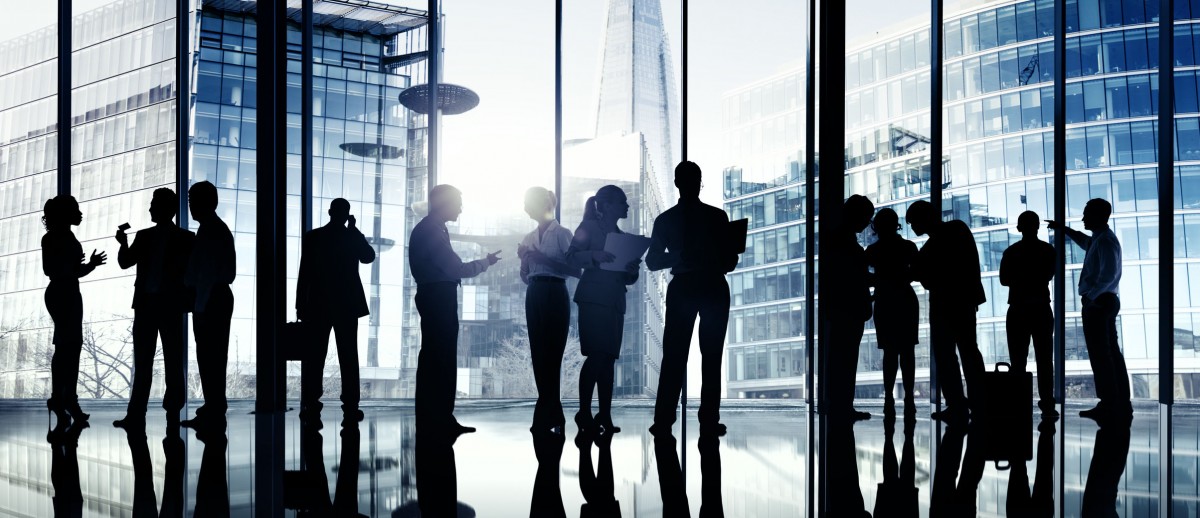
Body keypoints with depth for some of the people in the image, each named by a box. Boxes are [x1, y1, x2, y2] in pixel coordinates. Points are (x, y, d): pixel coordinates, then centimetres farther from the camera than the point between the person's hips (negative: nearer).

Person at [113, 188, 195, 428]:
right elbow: (125, 262, 10)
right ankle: (135, 414, 2)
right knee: (142, 361, 3)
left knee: (173, 361, -1)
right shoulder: (144, 237, 13)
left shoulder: (185, 239, 2)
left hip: (171, 305, -4)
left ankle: (173, 412, 1)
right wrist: (124, 244, -6)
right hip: (145, 303, 4)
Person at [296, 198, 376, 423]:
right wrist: (354, 229, 10)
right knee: (348, 356, 1)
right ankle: (350, 406, -6)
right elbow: (369, 257, 13)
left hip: (318, 304, 0)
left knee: (315, 356, 1)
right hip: (347, 304, 0)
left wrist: (300, 305, 3)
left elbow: (304, 272, -2)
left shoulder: (312, 237, -1)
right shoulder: (352, 237, -1)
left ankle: (311, 405, -5)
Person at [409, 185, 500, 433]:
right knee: (444, 359, -10)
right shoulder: (432, 231, -15)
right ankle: (441, 418, -10)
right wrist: (485, 262, -5)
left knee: (431, 357, 13)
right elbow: (456, 269, -18)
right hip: (438, 298, -11)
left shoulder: (427, 229, 18)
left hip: (434, 297, 11)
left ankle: (428, 417, 17)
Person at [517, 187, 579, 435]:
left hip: (554, 295, -6)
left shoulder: (562, 234, -3)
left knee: (550, 356, -6)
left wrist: (543, 258, -16)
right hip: (534, 296, 6)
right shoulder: (529, 238, 15)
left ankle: (543, 419, -4)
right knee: (539, 356, 3)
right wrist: (524, 258, 0)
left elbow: (576, 269, -12)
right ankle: (554, 417, 9)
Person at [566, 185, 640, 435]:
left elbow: (626, 278, 22)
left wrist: (632, 270, 0)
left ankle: (604, 416, -2)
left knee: (608, 358, 0)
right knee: (596, 355, -14)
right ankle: (584, 413, -12)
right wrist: (595, 255, -23)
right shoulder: (589, 227, 5)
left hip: (615, 302, 6)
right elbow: (571, 257, -6)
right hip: (594, 299, -6)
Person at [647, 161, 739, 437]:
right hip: (714, 289, -2)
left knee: (673, 357, 5)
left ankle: (663, 420, 0)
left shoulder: (665, 219, 1)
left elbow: (653, 261, 4)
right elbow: (730, 259, -4)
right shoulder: (716, 216, -6)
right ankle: (709, 420, 0)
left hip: (681, 289, 2)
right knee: (711, 356, 4)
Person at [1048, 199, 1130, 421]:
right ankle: (1122, 404, 14)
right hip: (1106, 301, 10)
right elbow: (1085, 242, 41)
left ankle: (1109, 404, -10)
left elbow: (1109, 274, -26)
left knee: (1100, 354, -9)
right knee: (1111, 352, 11)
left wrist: (1091, 295, -20)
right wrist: (1065, 230, 40)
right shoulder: (1100, 239, 17)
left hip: (1097, 302, -10)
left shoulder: (1105, 241, -15)